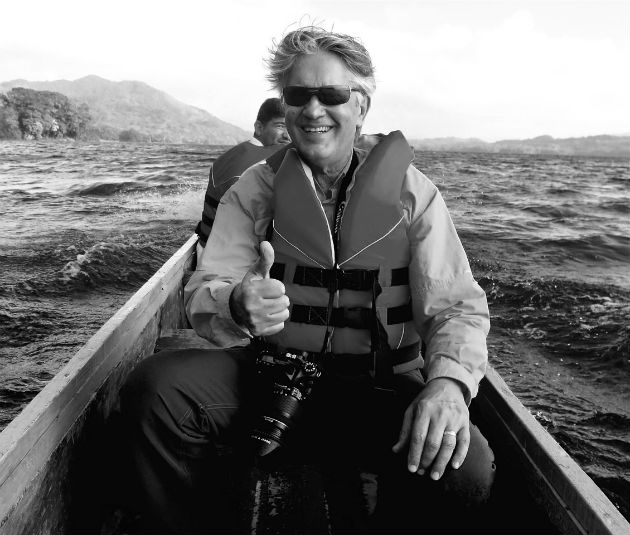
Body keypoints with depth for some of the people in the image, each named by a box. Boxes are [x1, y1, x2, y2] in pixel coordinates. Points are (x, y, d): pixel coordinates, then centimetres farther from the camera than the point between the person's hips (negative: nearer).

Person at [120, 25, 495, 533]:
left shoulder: (413, 194, 0)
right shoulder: (255, 189, 3)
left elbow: (457, 306, -7)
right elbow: (204, 294, -6)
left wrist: (448, 381, -28)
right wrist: (237, 306, -31)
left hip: (376, 392, 0)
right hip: (267, 374, 1)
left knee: (466, 466, -28)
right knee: (155, 386, -24)